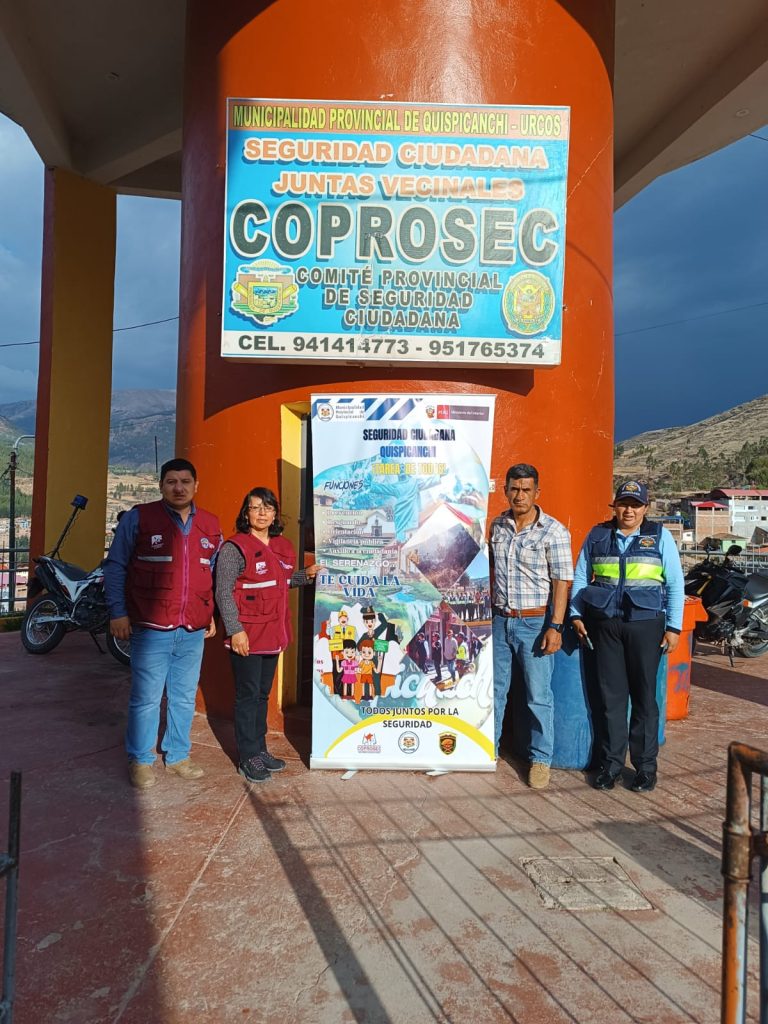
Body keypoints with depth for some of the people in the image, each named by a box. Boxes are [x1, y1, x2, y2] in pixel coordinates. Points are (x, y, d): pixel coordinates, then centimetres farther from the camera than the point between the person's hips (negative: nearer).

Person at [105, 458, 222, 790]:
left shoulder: (211, 525, 9)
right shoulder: (138, 517, -3)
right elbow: (115, 566, 0)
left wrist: (210, 613, 16)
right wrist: (118, 612, -5)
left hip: (193, 631, 4)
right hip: (151, 629, -4)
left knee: (184, 698, 13)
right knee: (146, 699, 4)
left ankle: (178, 755, 30)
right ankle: (140, 761, 22)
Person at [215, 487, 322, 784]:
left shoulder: (283, 546, 10)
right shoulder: (234, 547, -12)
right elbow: (223, 592, -14)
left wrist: (306, 575, 5)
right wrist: (234, 630, -19)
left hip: (273, 633, 7)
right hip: (246, 636, -7)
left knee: (263, 694, 18)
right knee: (247, 695, 4)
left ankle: (259, 750, 31)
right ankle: (248, 758, 18)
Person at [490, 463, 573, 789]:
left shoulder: (554, 531, -11)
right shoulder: (497, 526, 4)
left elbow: (561, 582, -12)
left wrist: (556, 627, -17)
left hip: (535, 623, -4)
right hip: (500, 620, 5)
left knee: (538, 695, 5)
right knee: (494, 689, 15)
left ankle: (540, 758, 23)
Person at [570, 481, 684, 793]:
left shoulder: (660, 536, 4)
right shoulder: (597, 535, 8)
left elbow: (675, 583, 4)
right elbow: (580, 577, 12)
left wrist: (673, 626, -1)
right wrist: (577, 615, 3)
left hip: (646, 623, -1)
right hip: (605, 624, 2)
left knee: (644, 695, 5)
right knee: (610, 696, 6)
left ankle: (645, 766, 18)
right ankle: (611, 763, 17)